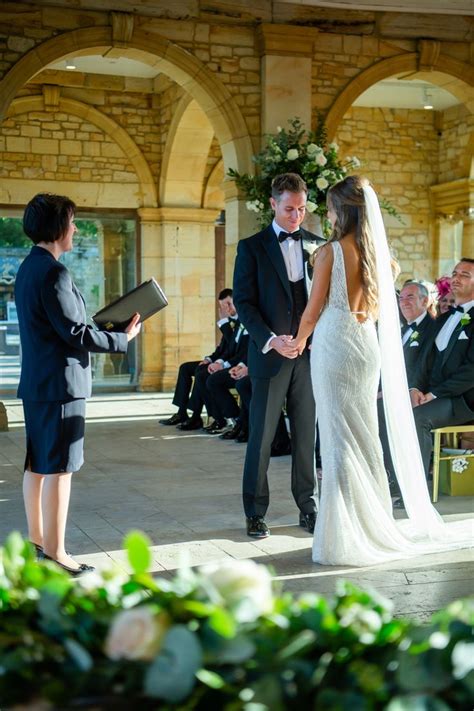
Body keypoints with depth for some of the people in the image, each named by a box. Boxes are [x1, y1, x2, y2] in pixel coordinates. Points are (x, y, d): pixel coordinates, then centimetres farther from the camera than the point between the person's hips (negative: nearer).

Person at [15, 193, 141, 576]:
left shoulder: (28, 268, 13)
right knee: (59, 470, -4)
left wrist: (100, 330, 13)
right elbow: (75, 334, -20)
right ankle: (55, 554, 1)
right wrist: (123, 338, -9)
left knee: (37, 465, 14)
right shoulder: (53, 272, -17)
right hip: (60, 384, -10)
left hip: (36, 382, 10)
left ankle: (37, 542, 23)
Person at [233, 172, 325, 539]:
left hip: (311, 354, 3)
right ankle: (256, 513, 10)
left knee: (308, 436, 7)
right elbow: (244, 302, -3)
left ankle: (309, 508, 17)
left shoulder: (318, 246, 11)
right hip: (270, 356, -2)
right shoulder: (252, 247, 2)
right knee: (261, 437, 1)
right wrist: (272, 340, -16)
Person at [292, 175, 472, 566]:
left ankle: (346, 537, 3)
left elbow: (313, 311, -6)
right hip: (369, 344, 6)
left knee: (339, 436, -1)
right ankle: (375, 525, 21)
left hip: (335, 344, -6)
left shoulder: (330, 252, -10)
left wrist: (299, 340, 13)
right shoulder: (379, 252, 8)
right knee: (366, 434, 13)